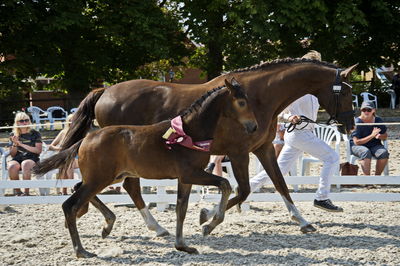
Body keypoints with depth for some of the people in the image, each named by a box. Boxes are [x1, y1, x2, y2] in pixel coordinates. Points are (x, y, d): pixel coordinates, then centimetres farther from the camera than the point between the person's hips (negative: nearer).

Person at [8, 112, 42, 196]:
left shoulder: (35, 134, 7)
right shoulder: (13, 135, 13)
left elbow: (38, 150, -4)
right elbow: (12, 154, 12)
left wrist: (22, 144, -9)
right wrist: (15, 144, -8)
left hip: (31, 159, -2)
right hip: (17, 159, 2)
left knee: (25, 164, -39)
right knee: (12, 166, -34)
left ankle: (26, 192, -33)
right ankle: (17, 191, -16)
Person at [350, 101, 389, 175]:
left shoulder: (378, 120, 2)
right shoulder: (357, 122, -13)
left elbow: (385, 136, 11)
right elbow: (356, 142, -17)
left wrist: (379, 136, -14)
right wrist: (372, 136, -24)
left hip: (374, 145, 4)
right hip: (357, 146, -4)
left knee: (384, 153, -27)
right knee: (366, 152, -37)